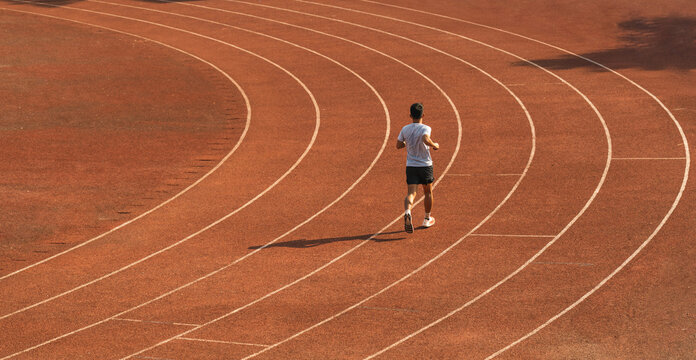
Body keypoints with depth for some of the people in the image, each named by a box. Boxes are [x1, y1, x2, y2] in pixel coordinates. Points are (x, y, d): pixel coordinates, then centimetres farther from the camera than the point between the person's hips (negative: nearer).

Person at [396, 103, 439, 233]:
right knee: (428, 192, 19)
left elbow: (398, 145, 6)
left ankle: (407, 212, -36)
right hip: (425, 165, -2)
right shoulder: (425, 128, -12)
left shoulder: (405, 129, 1)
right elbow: (426, 139, -31)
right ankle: (427, 219, 30)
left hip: (410, 166, 2)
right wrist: (434, 145, -12)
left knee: (411, 193, -5)